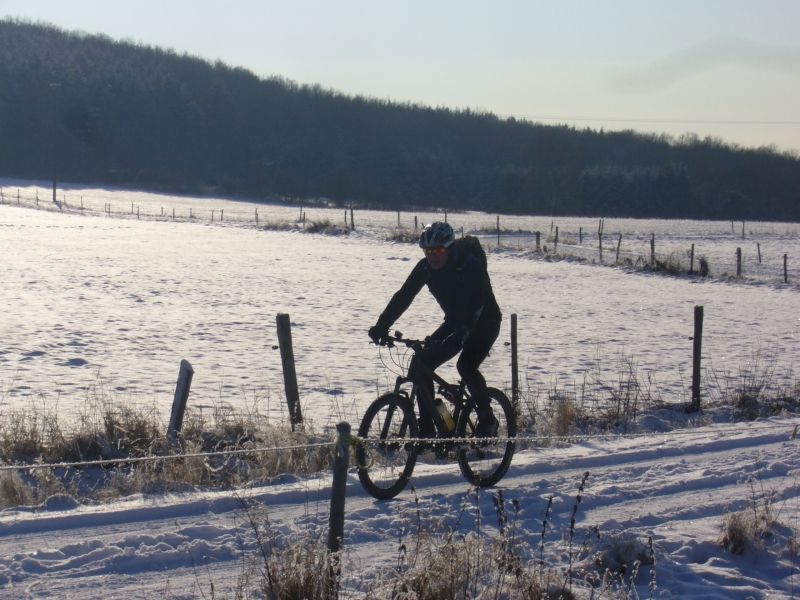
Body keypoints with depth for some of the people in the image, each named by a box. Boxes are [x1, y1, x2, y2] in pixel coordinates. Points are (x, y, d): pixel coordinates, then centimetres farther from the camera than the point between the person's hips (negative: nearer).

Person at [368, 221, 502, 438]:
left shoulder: (470, 265, -28)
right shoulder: (425, 267, -11)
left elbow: (475, 305, -37)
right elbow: (403, 296, -14)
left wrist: (458, 335, -50)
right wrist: (381, 326, -26)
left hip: (484, 321, -6)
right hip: (455, 322, 6)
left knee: (466, 365, -30)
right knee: (421, 363, -10)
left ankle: (487, 420, -10)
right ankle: (426, 430, -3)